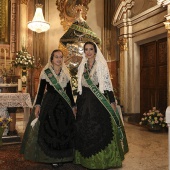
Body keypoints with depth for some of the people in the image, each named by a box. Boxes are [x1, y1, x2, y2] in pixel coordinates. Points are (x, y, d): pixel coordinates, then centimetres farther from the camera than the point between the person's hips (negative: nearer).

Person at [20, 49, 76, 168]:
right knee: (49, 130, -2)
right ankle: (51, 157, 13)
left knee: (64, 130, 4)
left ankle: (61, 156, 18)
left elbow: (69, 91, 11)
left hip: (64, 104, 3)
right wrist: (37, 105, -8)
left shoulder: (66, 73, 9)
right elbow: (41, 89, -1)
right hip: (49, 103, -3)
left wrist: (73, 106, 10)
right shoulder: (46, 72, 0)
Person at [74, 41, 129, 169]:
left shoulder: (102, 64, -2)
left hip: (99, 99, -4)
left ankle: (101, 159, 15)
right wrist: (77, 103, 15)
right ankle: (87, 159, 23)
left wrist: (112, 101, -10)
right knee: (84, 129, 7)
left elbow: (108, 84, -5)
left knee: (100, 128, -2)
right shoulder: (82, 66, 11)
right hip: (84, 101, 5)